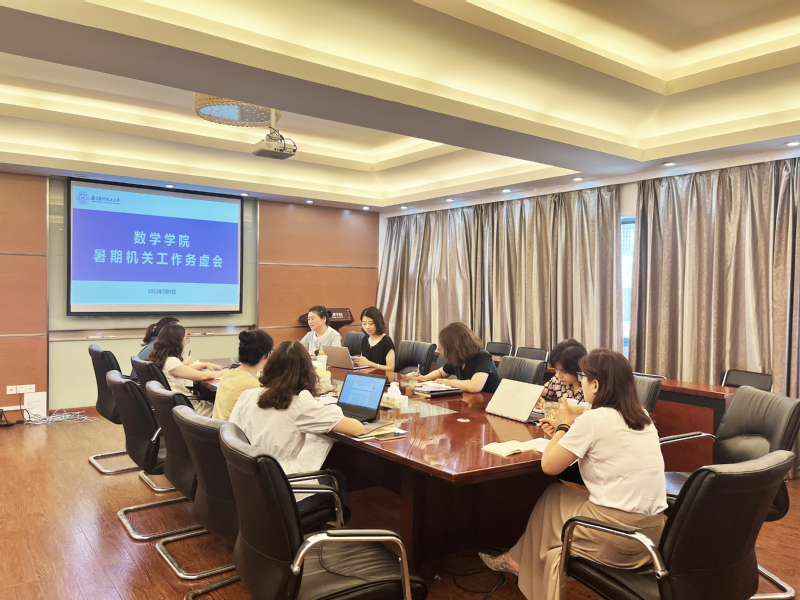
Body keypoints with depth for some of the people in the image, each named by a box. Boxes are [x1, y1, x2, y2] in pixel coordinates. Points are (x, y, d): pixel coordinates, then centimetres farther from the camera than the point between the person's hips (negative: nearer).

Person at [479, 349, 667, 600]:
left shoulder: (593, 419, -16)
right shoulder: (642, 417, 7)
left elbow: (549, 465, -9)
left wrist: (564, 425, 4)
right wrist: (565, 433, 16)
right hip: (653, 530, 7)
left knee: (552, 497, 17)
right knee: (561, 495, 20)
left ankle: (519, 561, 37)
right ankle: (520, 561, 33)